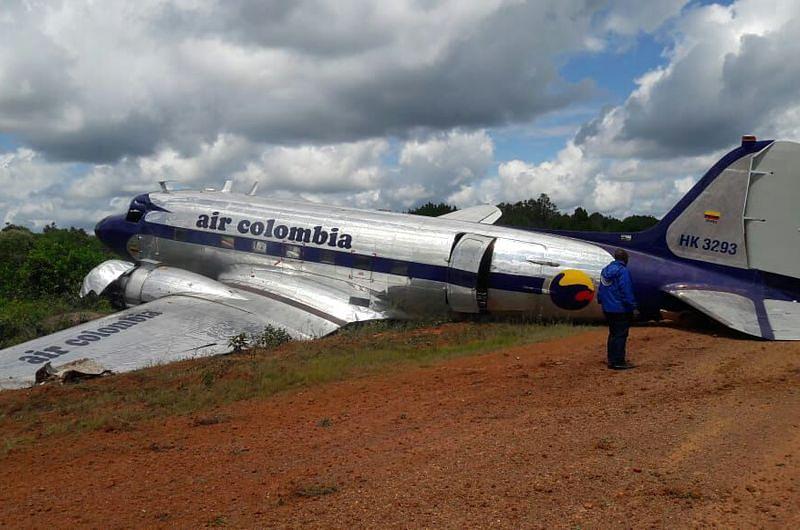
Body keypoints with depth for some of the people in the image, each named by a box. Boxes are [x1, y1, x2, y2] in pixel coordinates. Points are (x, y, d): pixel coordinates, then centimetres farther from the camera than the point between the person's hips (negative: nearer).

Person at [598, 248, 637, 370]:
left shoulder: (605, 270, 12)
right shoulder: (622, 271, -15)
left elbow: (601, 289, 15)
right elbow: (626, 291, -18)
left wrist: (602, 302, 20)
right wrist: (632, 306, -14)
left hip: (607, 309, 8)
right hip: (620, 309, -8)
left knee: (613, 334, 16)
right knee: (621, 335, -4)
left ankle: (612, 360, 20)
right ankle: (619, 362, -3)